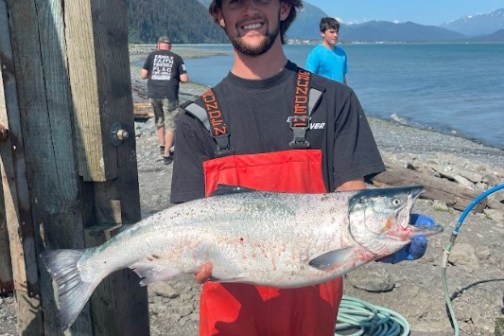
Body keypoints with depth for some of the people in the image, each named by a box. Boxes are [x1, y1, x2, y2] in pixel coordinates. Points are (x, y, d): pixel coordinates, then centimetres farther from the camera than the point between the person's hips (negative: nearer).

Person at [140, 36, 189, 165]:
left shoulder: (152, 55, 7)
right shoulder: (176, 58, 3)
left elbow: (143, 75, 4)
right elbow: (185, 79, -1)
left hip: (153, 94, 3)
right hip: (169, 95, -3)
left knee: (160, 121, 24)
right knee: (170, 124, 5)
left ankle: (162, 146, 27)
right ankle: (166, 154, 3)